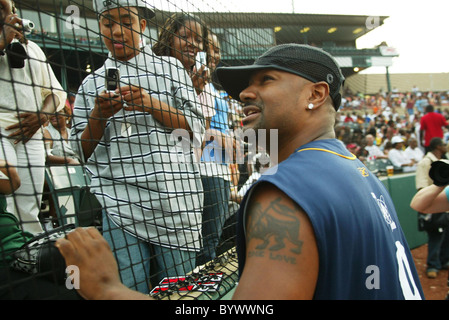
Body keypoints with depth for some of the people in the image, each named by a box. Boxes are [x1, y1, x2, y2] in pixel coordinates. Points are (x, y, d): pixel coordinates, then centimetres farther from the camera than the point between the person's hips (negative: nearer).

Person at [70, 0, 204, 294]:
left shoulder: (170, 68, 11)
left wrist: (151, 105, -12)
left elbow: (196, 131, 4)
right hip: (121, 200, 1)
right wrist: (99, 115, -8)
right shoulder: (92, 84, 14)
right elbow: (83, 152, 11)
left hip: (174, 195, 0)